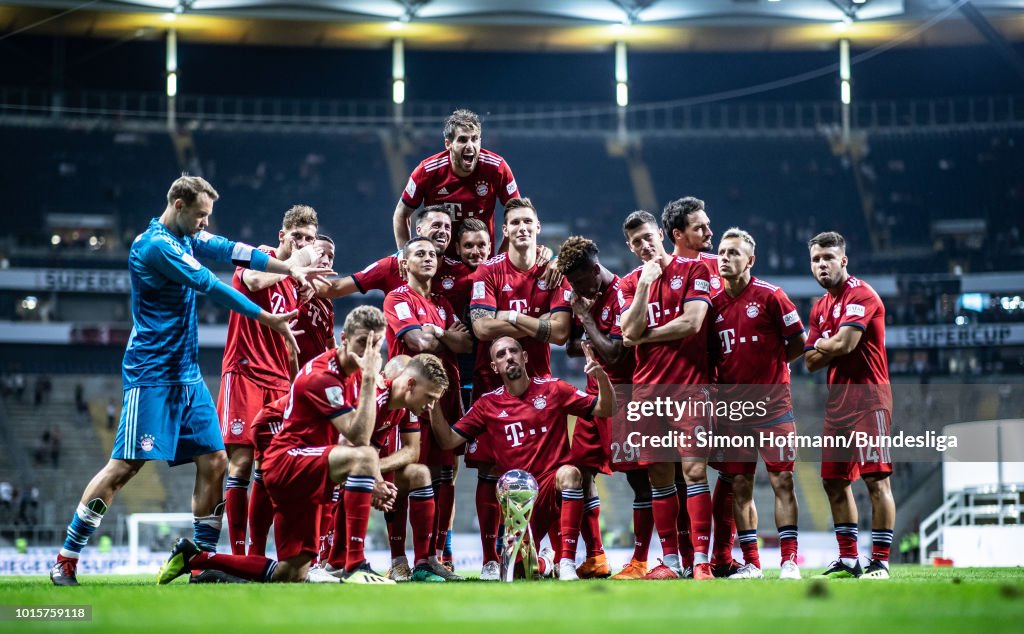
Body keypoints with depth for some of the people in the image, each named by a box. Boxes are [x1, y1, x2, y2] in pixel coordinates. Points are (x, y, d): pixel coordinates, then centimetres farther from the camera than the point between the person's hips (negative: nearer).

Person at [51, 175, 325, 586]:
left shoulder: (186, 237, 12)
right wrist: (269, 319, -14)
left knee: (214, 461, 3)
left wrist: (290, 268, -3)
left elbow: (233, 251, 9)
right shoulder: (156, 245, -15)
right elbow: (211, 287, -18)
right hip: (152, 374, -9)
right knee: (126, 465, -11)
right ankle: (65, 561, -4)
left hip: (187, 375, 9)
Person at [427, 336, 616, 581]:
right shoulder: (488, 404, 7)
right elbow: (448, 440, 5)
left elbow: (605, 410, 3)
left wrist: (601, 377, -16)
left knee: (569, 473, -38)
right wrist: (434, 404, -8)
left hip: (554, 483, -2)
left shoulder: (552, 389, 3)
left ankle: (566, 563, -36)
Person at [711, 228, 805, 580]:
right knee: (740, 485, 4)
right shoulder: (714, 304, 7)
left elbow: (797, 344, 0)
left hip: (771, 403, -4)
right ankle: (750, 563, 10)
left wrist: (769, 366, 0)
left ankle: (789, 560, -1)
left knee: (782, 481, -4)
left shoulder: (770, 296, -5)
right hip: (732, 406, 4)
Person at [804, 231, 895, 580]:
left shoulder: (860, 294, -9)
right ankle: (848, 560, 18)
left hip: (868, 397, -9)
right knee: (835, 482, 11)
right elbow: (811, 362, 12)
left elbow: (844, 343, -20)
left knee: (876, 479, -10)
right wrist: (834, 348, -6)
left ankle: (880, 561, -10)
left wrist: (822, 346, 0)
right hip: (838, 400, 9)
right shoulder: (820, 308, 17)